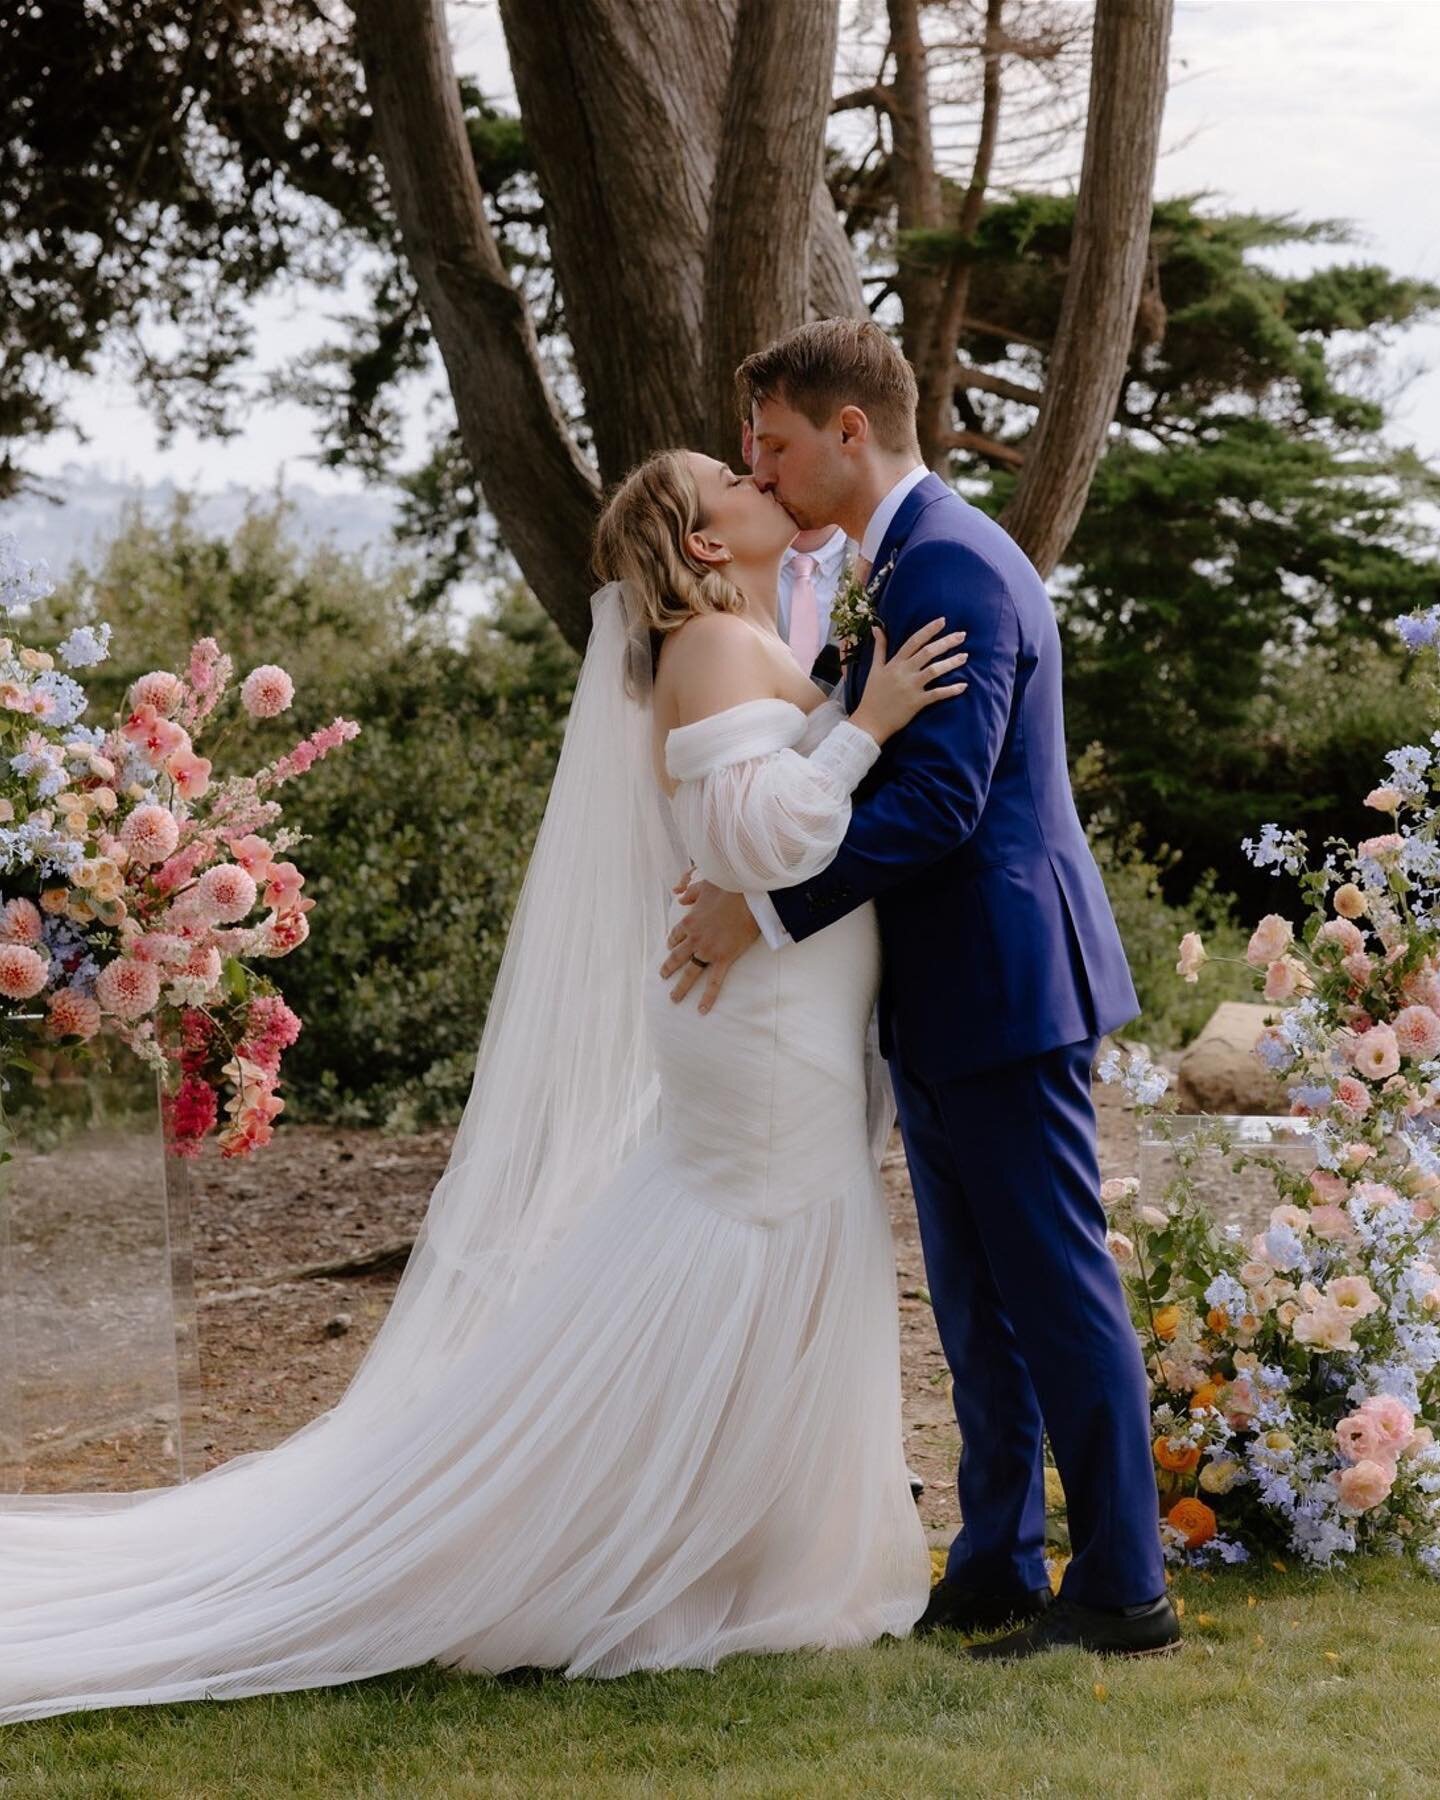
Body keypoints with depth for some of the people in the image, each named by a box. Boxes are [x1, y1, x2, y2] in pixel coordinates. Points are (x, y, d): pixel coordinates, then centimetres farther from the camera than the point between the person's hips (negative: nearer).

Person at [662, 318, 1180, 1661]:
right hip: (944, 995, 11)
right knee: (978, 1295, 15)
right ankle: (996, 1572, 23)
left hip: (998, 985, -11)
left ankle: (1124, 1588, 3)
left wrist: (772, 908, -24)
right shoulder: (912, 559, 16)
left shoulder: (948, 566, -17)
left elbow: (940, 796, -25)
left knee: (1053, 1283, -4)